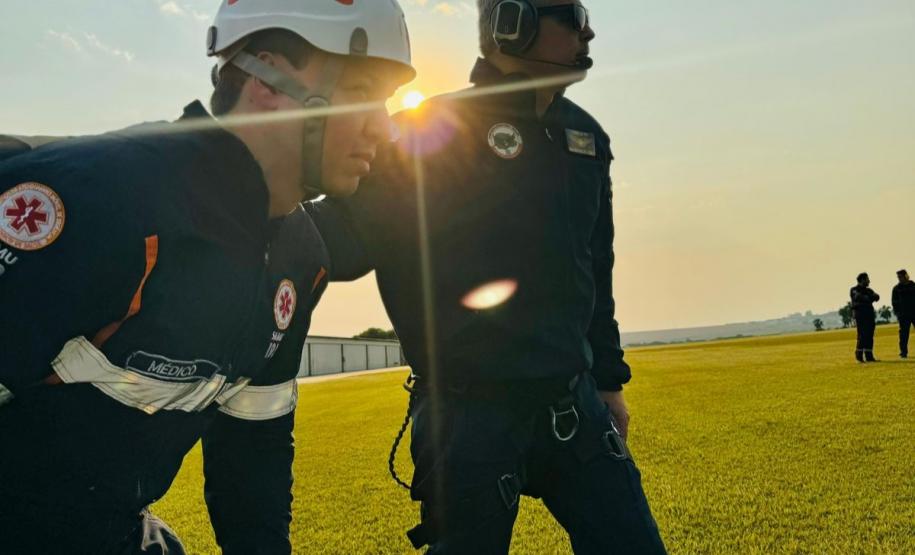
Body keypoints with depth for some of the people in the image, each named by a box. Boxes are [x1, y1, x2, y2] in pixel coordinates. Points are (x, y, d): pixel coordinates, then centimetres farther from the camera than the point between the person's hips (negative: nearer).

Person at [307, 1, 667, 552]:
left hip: (574, 405, 6)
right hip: (471, 412, -5)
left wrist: (608, 379, 20)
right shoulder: (432, 133, -7)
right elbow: (350, 236, -11)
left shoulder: (586, 137, 12)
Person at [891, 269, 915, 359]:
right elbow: (894, 302, 6)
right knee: (904, 334, -2)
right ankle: (903, 352, 1)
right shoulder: (896, 288, 6)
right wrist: (897, 312, -5)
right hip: (903, 314, -1)